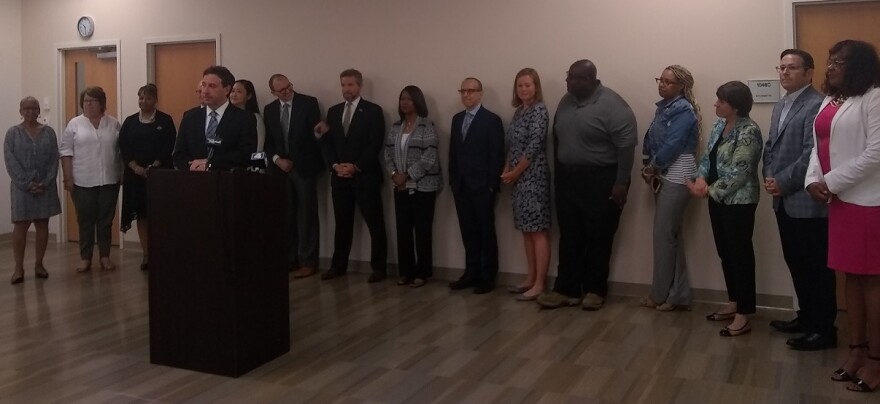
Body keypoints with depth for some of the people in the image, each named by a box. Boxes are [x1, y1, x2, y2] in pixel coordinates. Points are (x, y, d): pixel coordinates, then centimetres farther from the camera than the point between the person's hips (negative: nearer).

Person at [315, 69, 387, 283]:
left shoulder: (373, 111, -2)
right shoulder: (333, 111, 13)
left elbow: (375, 145, -9)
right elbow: (327, 143, 9)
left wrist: (356, 167, -16)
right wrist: (335, 165, -7)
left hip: (365, 176, -4)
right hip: (339, 176, 4)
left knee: (375, 223, 0)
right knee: (342, 223, 10)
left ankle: (378, 267, 7)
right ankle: (338, 265, 18)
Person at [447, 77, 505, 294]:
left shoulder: (491, 120, -5)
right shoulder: (457, 119, 14)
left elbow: (497, 155, -10)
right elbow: (453, 152, 15)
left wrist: (492, 184, -14)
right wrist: (453, 180, 8)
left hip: (482, 186, -6)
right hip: (461, 186, 6)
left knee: (486, 232, 2)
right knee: (468, 232, 9)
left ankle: (488, 277, 8)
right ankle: (471, 273, 17)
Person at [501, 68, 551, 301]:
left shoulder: (539, 110, -10)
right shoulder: (519, 111, 15)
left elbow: (534, 146, -16)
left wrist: (514, 173, -9)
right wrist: (507, 171, 1)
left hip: (534, 177, -9)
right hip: (519, 178, 9)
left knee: (538, 231, -5)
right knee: (527, 230, 12)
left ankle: (539, 284, -2)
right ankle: (530, 278, 20)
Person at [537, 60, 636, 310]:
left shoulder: (612, 105, -15)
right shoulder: (566, 102, 7)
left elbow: (626, 146, -17)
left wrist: (621, 183, -18)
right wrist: (558, 174, 15)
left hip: (600, 181, -6)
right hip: (567, 179, 6)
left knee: (598, 239, 3)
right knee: (569, 238, 7)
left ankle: (595, 290, 15)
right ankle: (567, 290, 13)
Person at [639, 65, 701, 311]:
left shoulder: (684, 110, -13)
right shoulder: (664, 107, 13)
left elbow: (672, 146, -20)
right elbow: (650, 139, 12)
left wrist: (652, 167, -8)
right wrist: (649, 167, -1)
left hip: (677, 178, -9)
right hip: (663, 177, 9)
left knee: (663, 235, -3)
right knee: (672, 235, 10)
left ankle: (660, 294, 9)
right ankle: (678, 294, 17)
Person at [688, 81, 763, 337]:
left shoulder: (748, 131, -18)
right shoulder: (720, 125, 9)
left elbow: (739, 173, -22)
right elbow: (708, 156, 11)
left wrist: (710, 191, -17)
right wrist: (701, 179, -8)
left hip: (739, 202, -9)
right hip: (718, 199, 9)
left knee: (740, 254, -2)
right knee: (725, 252, 16)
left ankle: (744, 315, 5)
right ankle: (733, 303, 30)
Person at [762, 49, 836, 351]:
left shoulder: (817, 105, -13)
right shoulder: (780, 106, 16)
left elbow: (811, 154, -20)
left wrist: (782, 182, -14)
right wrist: (768, 177, 2)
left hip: (808, 202, -9)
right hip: (783, 200, 9)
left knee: (816, 267, 0)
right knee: (795, 263, 17)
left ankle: (824, 329, 10)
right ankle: (807, 316, 31)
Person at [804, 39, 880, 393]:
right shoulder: (830, 101, 16)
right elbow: (819, 147, 12)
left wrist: (831, 183, -14)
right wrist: (813, 181, -5)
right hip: (840, 201, 8)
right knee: (851, 278, 13)